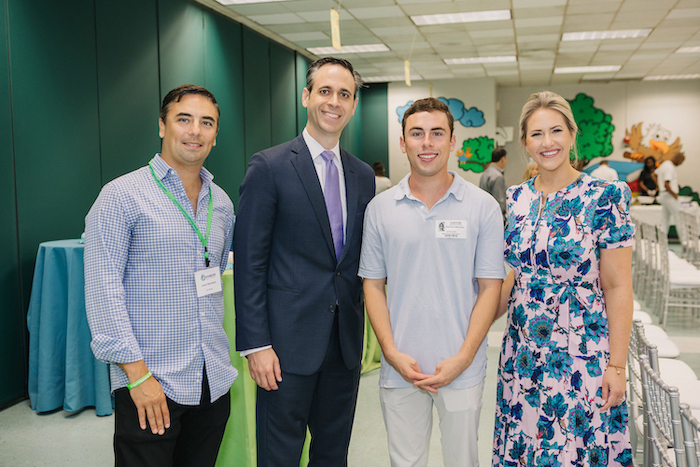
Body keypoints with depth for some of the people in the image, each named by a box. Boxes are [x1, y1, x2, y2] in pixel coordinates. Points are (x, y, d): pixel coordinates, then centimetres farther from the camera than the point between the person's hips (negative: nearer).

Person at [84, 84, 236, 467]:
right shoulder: (122, 196, -7)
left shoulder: (221, 202, 10)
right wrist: (137, 373, -17)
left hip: (214, 382, 6)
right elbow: (103, 289, -12)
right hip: (148, 385, -5)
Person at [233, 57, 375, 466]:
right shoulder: (270, 166, -7)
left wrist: (362, 323, 9)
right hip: (289, 339, -5)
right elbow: (249, 262, -10)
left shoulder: (363, 175, 9)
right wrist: (255, 344, -14)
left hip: (347, 340, 5)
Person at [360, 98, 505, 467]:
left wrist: (462, 359, -11)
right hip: (399, 368, 1)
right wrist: (392, 353, -6)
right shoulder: (380, 208, 2)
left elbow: (490, 287, -3)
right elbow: (374, 285, 4)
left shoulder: (482, 206, -2)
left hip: (461, 369, -1)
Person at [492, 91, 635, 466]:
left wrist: (617, 365, -11)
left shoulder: (603, 197, -10)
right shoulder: (518, 199, 4)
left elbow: (617, 286, -10)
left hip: (582, 354, -4)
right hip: (522, 353, 5)